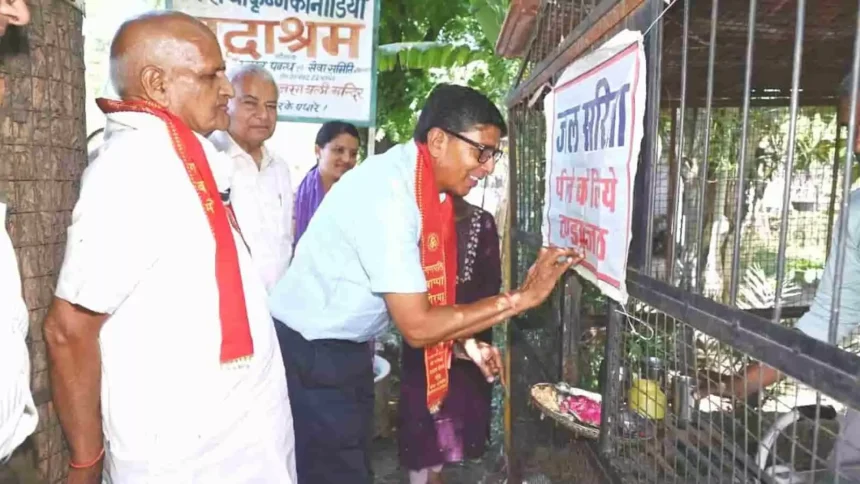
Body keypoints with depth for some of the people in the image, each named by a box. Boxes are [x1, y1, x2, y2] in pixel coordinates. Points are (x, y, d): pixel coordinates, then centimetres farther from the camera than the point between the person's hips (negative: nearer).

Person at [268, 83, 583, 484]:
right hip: (310, 355, -8)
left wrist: (467, 342, 3)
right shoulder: (387, 192, -28)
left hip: (346, 348, 8)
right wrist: (520, 297, -23)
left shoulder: (422, 184, -1)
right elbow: (417, 326, -27)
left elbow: (417, 297, 8)